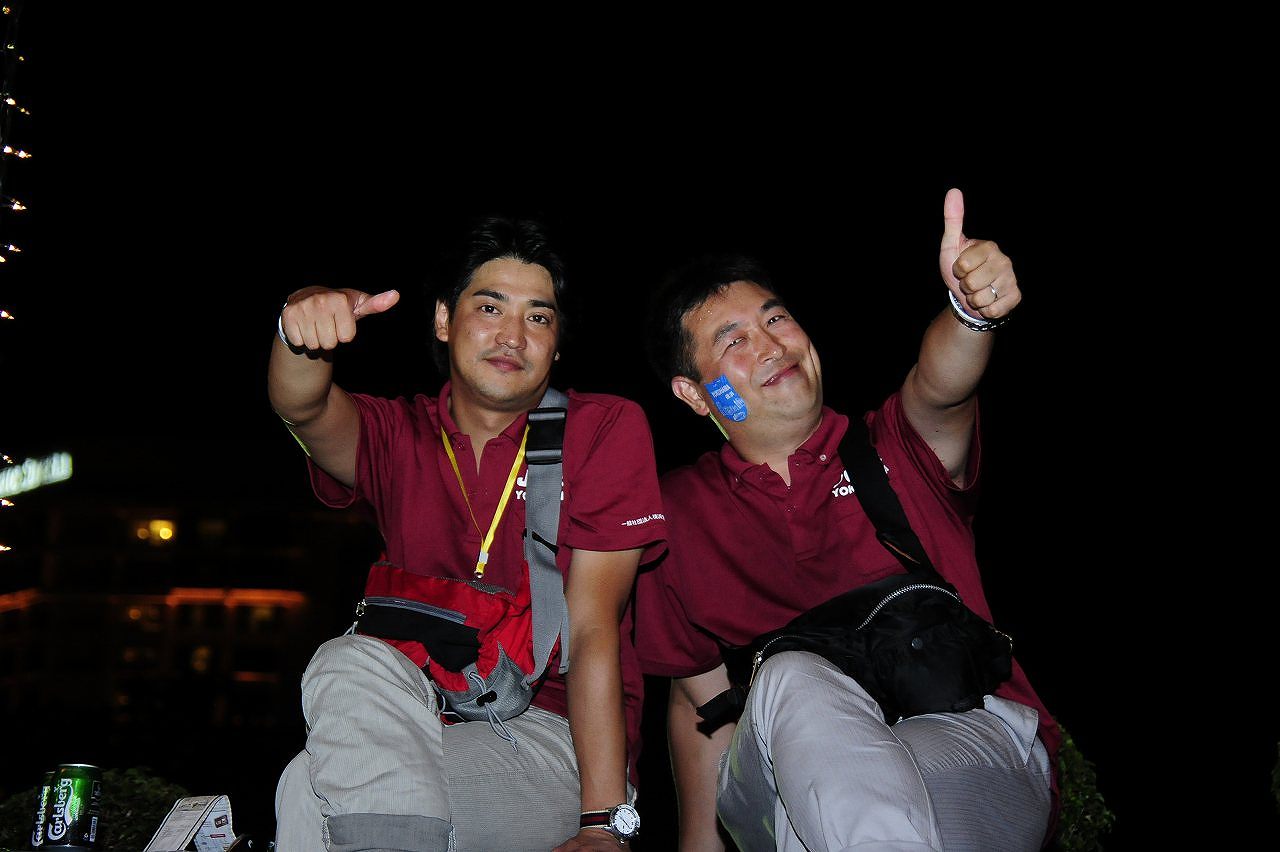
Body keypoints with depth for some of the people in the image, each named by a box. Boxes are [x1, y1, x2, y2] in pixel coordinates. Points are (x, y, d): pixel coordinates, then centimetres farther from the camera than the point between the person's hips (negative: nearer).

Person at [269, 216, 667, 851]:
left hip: (560, 737, -4)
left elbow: (591, 628, -11)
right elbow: (305, 411, -15)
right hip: (425, 721, 4)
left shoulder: (607, 428, -2)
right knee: (352, 661, -29)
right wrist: (303, 332, -39)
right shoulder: (398, 435, 9)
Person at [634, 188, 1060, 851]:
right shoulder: (680, 511, 11)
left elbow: (938, 387, -19)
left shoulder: (893, 449, 6)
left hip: (974, 743, -2)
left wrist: (970, 310, -42)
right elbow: (698, 700, 16)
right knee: (788, 678, -32)